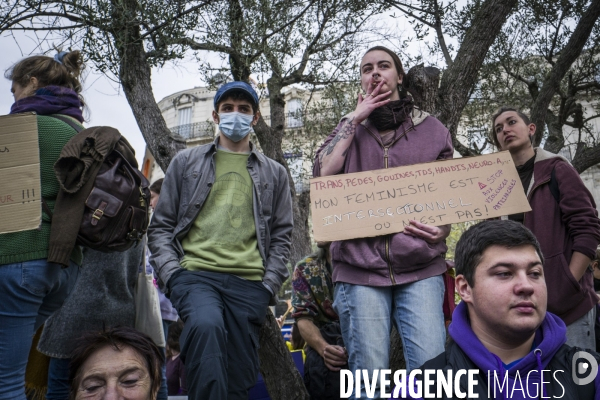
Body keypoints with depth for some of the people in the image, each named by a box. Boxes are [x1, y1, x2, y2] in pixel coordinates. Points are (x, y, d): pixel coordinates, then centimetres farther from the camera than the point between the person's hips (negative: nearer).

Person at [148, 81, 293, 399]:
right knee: (207, 325, -34)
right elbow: (160, 226, 12)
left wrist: (269, 285, 2)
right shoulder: (186, 162, 15)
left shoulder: (274, 173, 18)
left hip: (249, 282, 2)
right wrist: (171, 273, -3)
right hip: (195, 272, -1)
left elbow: (281, 235, 14)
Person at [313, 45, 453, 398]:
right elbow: (323, 174, -4)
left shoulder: (432, 129, 12)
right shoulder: (350, 129, 15)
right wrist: (355, 118, 0)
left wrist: (442, 231, -8)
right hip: (360, 267, 1)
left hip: (420, 266, 0)